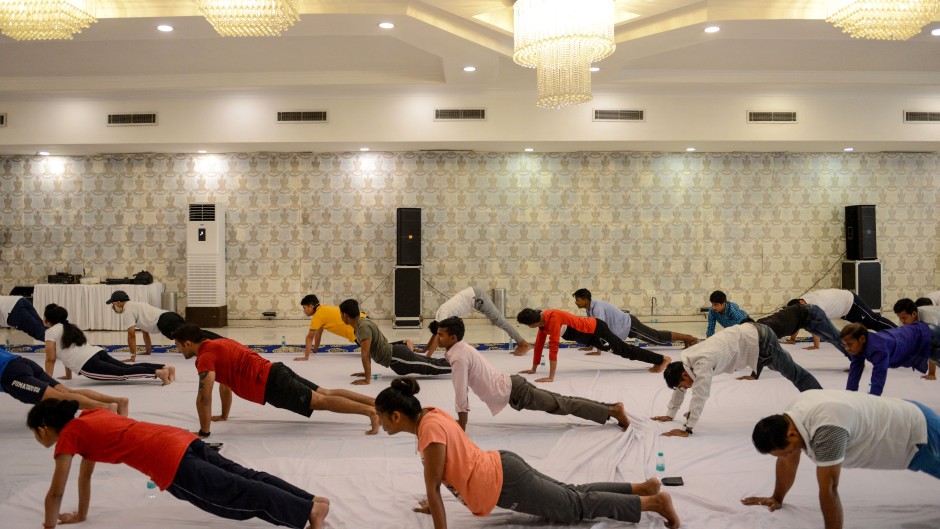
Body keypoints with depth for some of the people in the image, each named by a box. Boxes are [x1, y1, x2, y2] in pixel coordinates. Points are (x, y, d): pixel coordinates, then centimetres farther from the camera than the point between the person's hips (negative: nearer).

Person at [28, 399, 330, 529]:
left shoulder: (68, 437, 4)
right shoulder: (87, 420, 27)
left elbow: (55, 493, 6)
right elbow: (86, 473, 37)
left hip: (169, 461, -8)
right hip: (180, 440, 8)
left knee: (240, 496, -8)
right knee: (246, 480, 6)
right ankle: (313, 500, 2)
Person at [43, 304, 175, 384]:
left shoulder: (51, 332, 7)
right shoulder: (70, 327, 31)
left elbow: (50, 359, 4)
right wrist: (68, 375, 41)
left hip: (89, 365, -8)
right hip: (98, 353, 8)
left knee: (122, 373, -20)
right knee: (128, 367, 2)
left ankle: (158, 372, -38)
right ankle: (165, 367, -14)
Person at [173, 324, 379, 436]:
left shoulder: (206, 357, -8)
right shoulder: (218, 344, 22)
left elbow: (204, 396, -19)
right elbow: (226, 383, 33)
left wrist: (204, 431, -11)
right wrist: (223, 415, 37)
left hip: (271, 385, -9)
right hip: (275, 373, 9)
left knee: (322, 401, -14)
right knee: (326, 393, 7)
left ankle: (370, 411, -22)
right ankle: (376, 402, 4)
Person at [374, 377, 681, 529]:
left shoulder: (430, 432, -25)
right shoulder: (430, 414, 4)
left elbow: (433, 489, -21)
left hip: (505, 484, -9)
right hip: (502, 468, 9)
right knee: (572, 494, 20)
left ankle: (655, 501, 8)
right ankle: (644, 487, 27)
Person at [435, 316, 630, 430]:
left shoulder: (459, 358, -20)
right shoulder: (461, 348, 9)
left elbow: (461, 394, -22)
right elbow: (464, 388, 21)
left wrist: (461, 429, -15)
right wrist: (460, 418, 24)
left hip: (514, 393, -8)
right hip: (512, 385, 8)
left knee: (564, 406, -2)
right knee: (562, 403, 13)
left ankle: (613, 411, 2)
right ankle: (612, 407, 17)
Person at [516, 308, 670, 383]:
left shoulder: (552, 318, -33)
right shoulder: (542, 320, -4)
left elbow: (553, 346, -37)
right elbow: (539, 343, 6)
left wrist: (551, 377, -37)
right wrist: (534, 369, 9)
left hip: (596, 330, -9)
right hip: (590, 334, 9)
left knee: (625, 350, 3)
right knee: (622, 350, 23)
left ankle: (662, 359, 17)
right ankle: (658, 360, 40)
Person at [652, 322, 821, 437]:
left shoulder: (702, 364, -30)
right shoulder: (686, 359, -4)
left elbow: (699, 396, -35)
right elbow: (679, 390, 9)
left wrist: (687, 429, -34)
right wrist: (670, 414, 10)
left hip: (760, 340, -8)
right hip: (751, 333, 8)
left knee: (793, 372, 6)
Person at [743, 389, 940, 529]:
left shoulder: (826, 429, -44)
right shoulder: (790, 417, -16)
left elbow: (828, 489, -38)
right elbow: (788, 461, 0)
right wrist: (777, 498, 8)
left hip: (917, 432, -8)